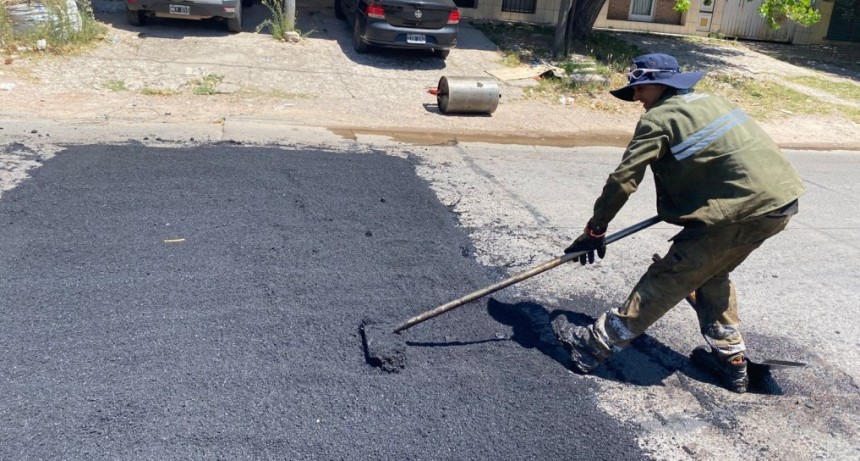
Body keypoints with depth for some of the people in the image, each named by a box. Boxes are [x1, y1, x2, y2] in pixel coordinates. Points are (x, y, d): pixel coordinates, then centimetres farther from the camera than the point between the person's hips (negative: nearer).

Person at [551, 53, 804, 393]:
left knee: (668, 279, -5)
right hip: (781, 201, 8)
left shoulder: (659, 117, -6)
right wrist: (682, 209, 36)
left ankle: (595, 346, 1)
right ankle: (729, 358, 30)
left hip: (743, 209, -8)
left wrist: (594, 230, 1)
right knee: (711, 273, 24)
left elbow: (623, 180, -9)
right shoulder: (708, 101, 19)